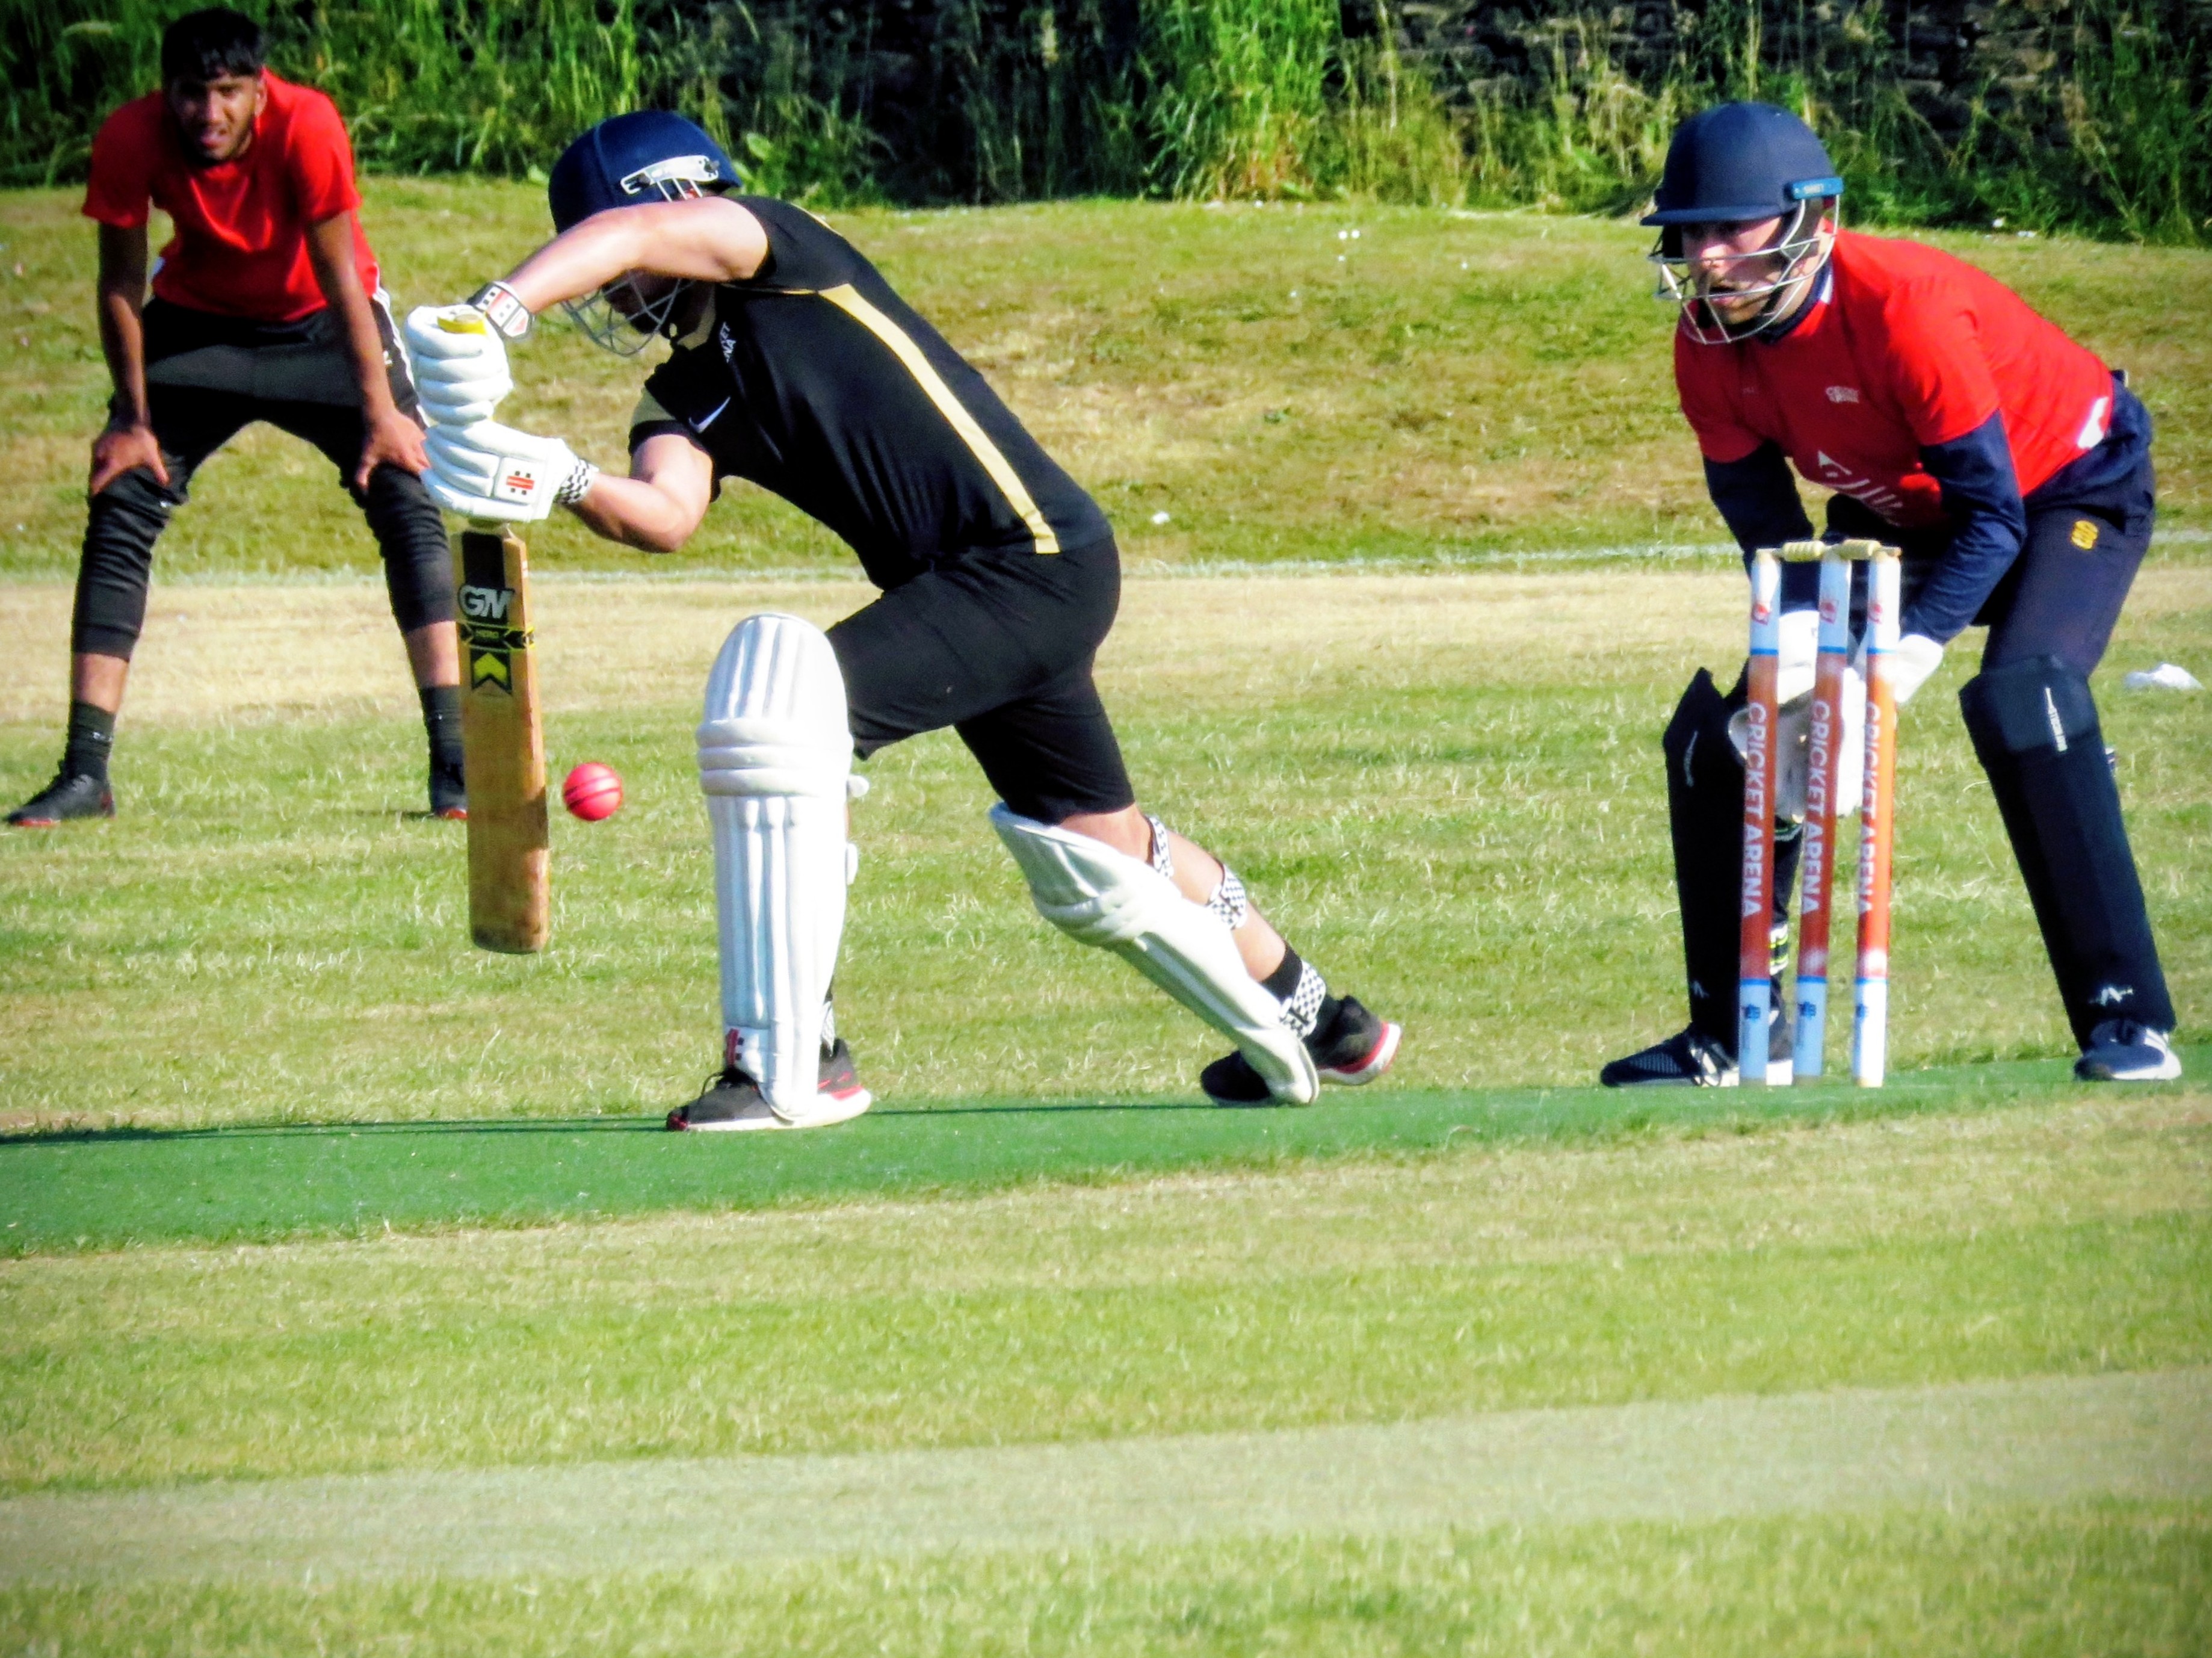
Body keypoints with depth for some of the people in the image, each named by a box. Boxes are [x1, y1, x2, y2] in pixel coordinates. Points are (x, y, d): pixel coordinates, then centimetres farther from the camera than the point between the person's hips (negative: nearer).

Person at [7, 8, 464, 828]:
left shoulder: (305, 126, -31)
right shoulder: (131, 140, -26)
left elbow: (342, 279, -25)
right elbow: (123, 286, -13)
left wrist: (381, 412, -25)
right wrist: (133, 420, -13)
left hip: (319, 323, -2)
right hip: (200, 321, 2)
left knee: (404, 498, -16)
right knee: (119, 505, -10)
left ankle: (454, 762, -16)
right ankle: (84, 773, -8)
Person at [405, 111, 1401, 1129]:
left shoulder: (777, 256, -7)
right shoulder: (683, 402, 12)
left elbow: (628, 233, -26)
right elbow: (664, 517, -9)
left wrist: (493, 315, -38)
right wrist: (563, 485, -28)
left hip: (1039, 563, -10)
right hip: (954, 589, 10)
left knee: (782, 714, -24)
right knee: (1094, 864, 22)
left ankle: (790, 1065, -23)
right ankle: (1309, 1024, 47)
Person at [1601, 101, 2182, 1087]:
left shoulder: (1901, 305, -35)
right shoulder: (1710, 341, -16)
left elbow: (1993, 515, -32)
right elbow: (1763, 516, -10)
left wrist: (1905, 656, -42)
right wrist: (1803, 640, -29)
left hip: (2067, 487, -7)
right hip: (1900, 516, 7)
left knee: (2021, 703, -33)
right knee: (1727, 735, -2)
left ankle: (2127, 1018, -27)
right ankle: (1731, 1033, 13)